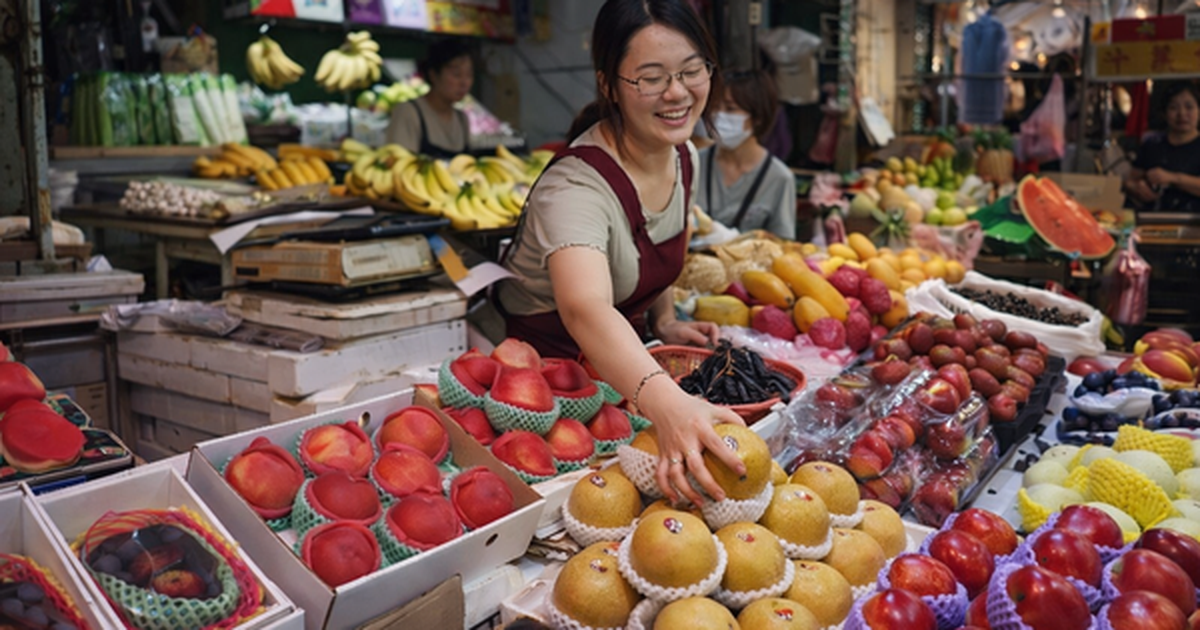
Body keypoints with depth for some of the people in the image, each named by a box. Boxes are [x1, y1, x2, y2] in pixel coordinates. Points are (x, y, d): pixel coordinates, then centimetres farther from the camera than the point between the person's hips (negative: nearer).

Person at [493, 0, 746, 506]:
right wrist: (666, 403, -64)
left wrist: (666, 321, 0)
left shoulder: (684, 159, -4)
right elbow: (585, 309, -49)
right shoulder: (576, 188, -30)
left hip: (621, 363, 6)